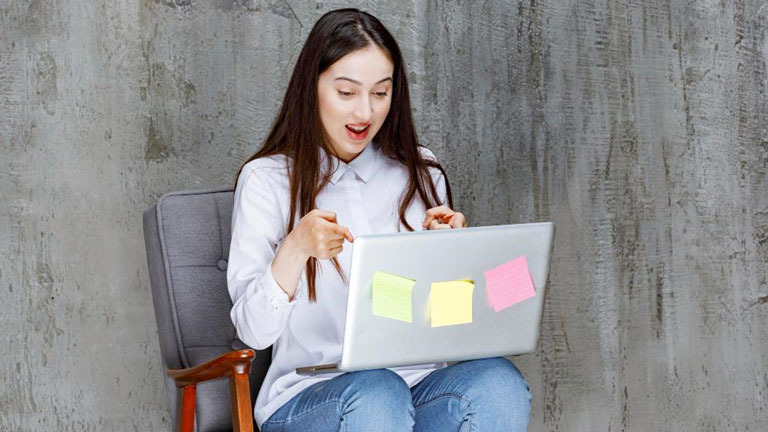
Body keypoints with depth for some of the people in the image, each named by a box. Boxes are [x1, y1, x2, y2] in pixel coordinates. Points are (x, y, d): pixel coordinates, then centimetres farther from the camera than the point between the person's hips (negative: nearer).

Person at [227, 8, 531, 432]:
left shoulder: (419, 171, 14)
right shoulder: (267, 179, 2)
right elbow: (253, 332, -7)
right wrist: (296, 249, -24)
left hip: (418, 378, 4)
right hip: (309, 394, -4)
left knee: (498, 383, -29)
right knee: (376, 396, -38)